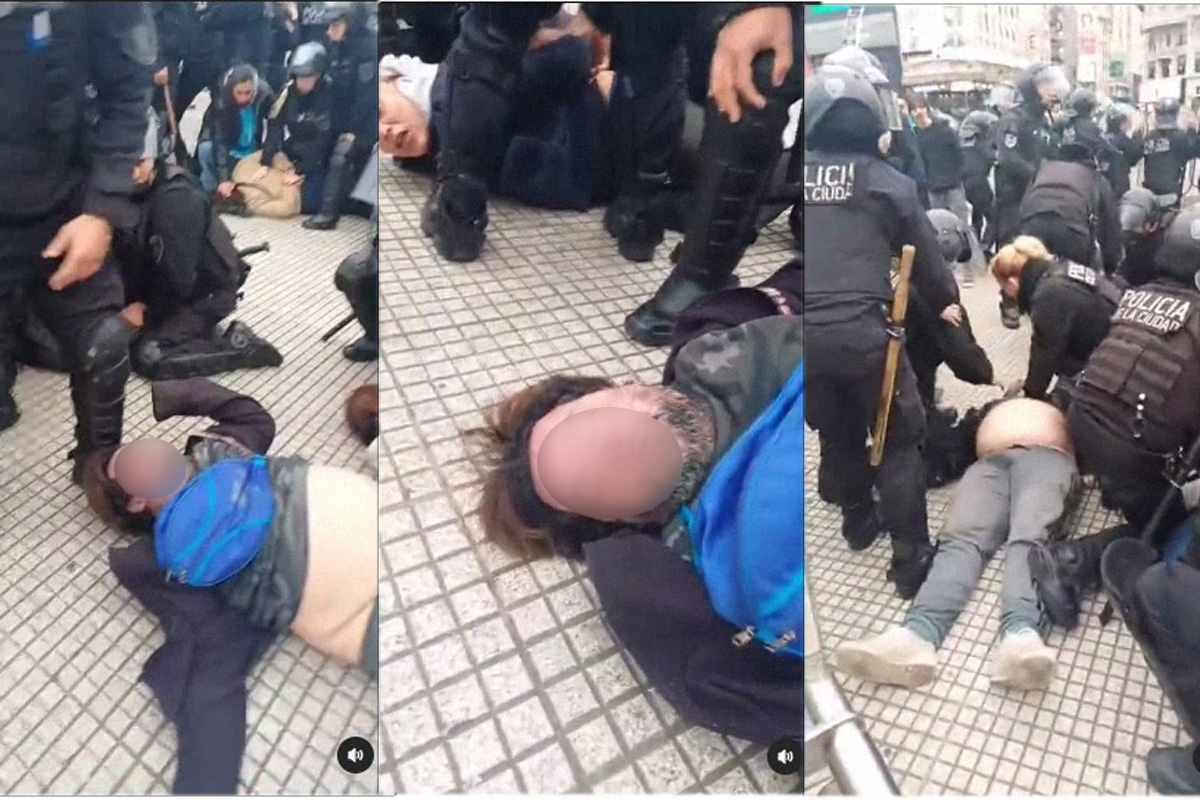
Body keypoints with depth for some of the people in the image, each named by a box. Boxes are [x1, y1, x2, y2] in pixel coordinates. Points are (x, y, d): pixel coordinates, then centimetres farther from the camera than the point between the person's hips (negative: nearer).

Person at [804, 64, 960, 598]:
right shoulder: (887, 181, 0)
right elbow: (925, 255, 9)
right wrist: (944, 303, 27)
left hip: (805, 334, 3)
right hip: (862, 330, -3)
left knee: (836, 431, 23)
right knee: (898, 439, 10)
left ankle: (857, 518, 40)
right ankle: (911, 557, 12)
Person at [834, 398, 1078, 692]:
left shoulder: (1063, 411, 41)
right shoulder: (990, 411, 42)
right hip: (990, 463, 0)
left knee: (1029, 540, -33)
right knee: (960, 541, -29)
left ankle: (1022, 633, -60)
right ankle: (917, 634, -56)